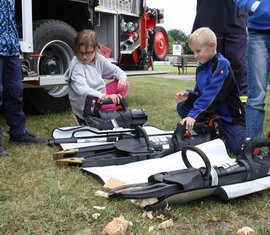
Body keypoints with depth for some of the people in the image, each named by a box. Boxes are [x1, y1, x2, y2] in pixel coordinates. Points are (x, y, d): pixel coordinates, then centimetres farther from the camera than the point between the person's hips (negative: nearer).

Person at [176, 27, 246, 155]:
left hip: (229, 117, -7)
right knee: (182, 107, -9)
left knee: (240, 148, -26)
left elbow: (212, 94, -29)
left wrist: (194, 115, -35)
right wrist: (189, 95, -11)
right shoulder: (201, 68, 8)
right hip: (210, 114, 7)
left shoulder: (222, 64, -18)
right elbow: (200, 93, 13)